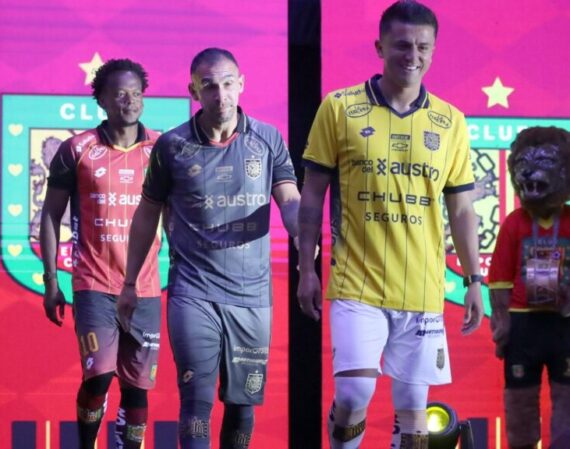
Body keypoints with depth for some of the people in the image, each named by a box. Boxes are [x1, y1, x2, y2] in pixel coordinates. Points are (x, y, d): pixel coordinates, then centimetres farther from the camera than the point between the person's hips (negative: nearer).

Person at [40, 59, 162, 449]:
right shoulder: (77, 150, 0)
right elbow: (51, 216, 6)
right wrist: (51, 280, 2)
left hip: (145, 288, 2)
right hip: (94, 285, -2)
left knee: (138, 385, 3)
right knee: (99, 376, -13)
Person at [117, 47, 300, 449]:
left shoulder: (268, 140, 3)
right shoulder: (172, 146, 0)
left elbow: (290, 201, -3)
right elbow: (147, 216, 10)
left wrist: (303, 236, -27)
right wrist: (130, 284, 11)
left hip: (252, 293, 2)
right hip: (193, 293, -2)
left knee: (242, 401, 10)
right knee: (197, 399, -10)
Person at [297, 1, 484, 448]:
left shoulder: (450, 123, 5)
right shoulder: (339, 108, -2)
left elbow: (462, 210, 11)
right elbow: (313, 194, 2)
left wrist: (474, 281, 7)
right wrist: (307, 269, -1)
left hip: (423, 292, 3)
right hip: (357, 285, -3)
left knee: (413, 406, 6)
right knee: (354, 394, -13)